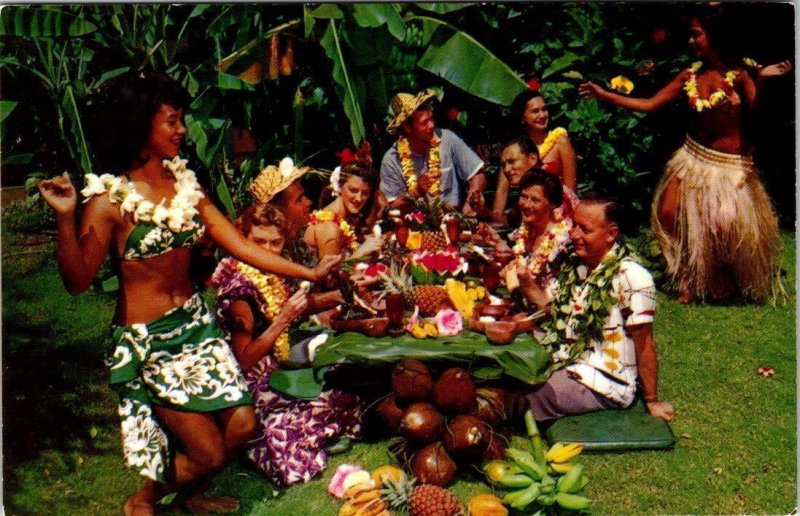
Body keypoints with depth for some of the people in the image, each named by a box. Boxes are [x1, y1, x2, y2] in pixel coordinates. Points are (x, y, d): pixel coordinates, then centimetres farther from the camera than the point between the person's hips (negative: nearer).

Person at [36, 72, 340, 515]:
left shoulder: (184, 182, 2)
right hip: (146, 338, -6)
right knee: (208, 453, -2)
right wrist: (65, 216, -31)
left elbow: (240, 245, 1)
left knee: (242, 425, 3)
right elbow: (77, 280, -19)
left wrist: (308, 273, -3)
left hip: (196, 320, 6)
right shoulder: (110, 200, -16)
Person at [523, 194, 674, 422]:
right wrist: (526, 282, -8)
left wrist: (652, 402, -7)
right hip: (562, 367, 8)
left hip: (601, 386, -8)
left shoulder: (630, 277, -19)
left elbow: (644, 345, -14)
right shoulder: (574, 266, 4)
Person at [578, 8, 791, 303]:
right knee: (667, 214, -3)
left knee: (725, 224, -15)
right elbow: (650, 105, 1)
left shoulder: (738, 76, -14)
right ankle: (688, 279, 16)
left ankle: (728, 281, 17)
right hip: (693, 156, 5)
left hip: (730, 163, -5)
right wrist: (604, 95, -2)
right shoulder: (690, 75, 0)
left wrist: (760, 79, -39)